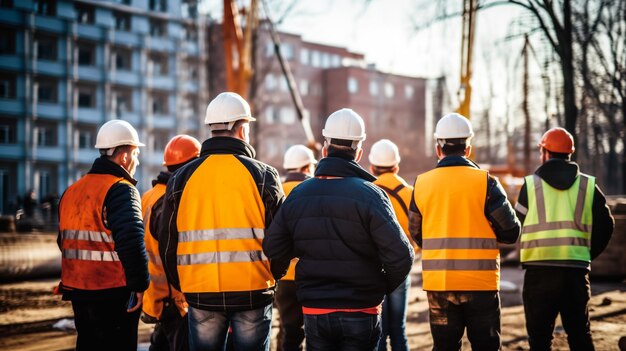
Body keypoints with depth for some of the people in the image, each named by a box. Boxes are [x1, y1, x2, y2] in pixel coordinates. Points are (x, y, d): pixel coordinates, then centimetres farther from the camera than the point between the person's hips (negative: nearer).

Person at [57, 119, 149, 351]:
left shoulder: (73, 190, 12)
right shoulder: (120, 190, -14)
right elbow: (131, 240, -27)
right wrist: (139, 284, -19)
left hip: (77, 289, 8)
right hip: (113, 294, -8)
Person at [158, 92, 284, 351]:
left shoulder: (182, 178, 4)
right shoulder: (262, 175, -3)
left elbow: (167, 241, 8)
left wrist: (181, 285, 20)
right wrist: (270, 277, 17)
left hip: (200, 293, 2)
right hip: (252, 292, -2)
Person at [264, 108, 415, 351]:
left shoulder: (298, 194, 2)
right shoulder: (369, 195, -11)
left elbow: (273, 251, 2)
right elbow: (400, 255, -17)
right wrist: (384, 287, 2)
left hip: (313, 312, 3)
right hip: (360, 313, -3)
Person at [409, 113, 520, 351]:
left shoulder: (421, 183, 1)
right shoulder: (485, 182, -7)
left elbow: (416, 233, 11)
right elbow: (511, 232, -5)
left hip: (437, 282, 3)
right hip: (480, 282, -2)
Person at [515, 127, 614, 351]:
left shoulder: (531, 184, 1)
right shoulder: (588, 185, 6)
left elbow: (517, 228, 4)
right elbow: (605, 226, 6)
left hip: (539, 271, -2)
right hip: (576, 271, 2)